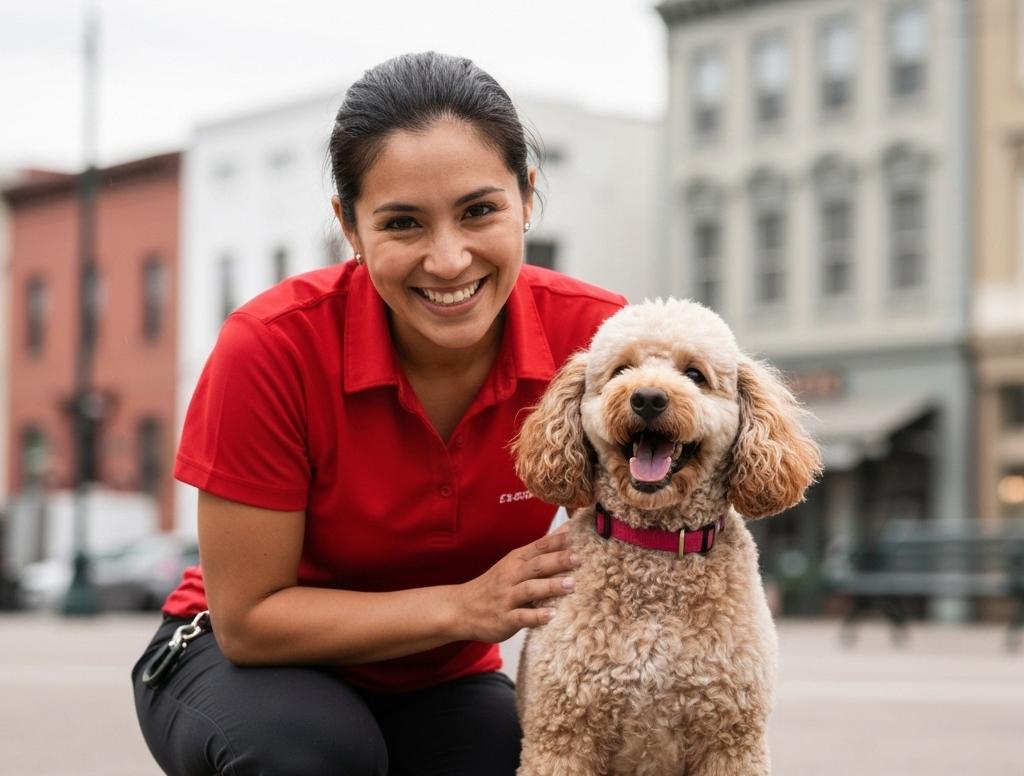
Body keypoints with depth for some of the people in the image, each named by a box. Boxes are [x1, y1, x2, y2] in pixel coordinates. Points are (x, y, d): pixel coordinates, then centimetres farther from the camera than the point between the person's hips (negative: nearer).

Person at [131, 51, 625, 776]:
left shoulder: (593, 334, -20)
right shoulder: (276, 344, -27)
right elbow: (247, 619, -21)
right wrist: (467, 606, -28)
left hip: (440, 684, 3)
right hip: (246, 666, -2)